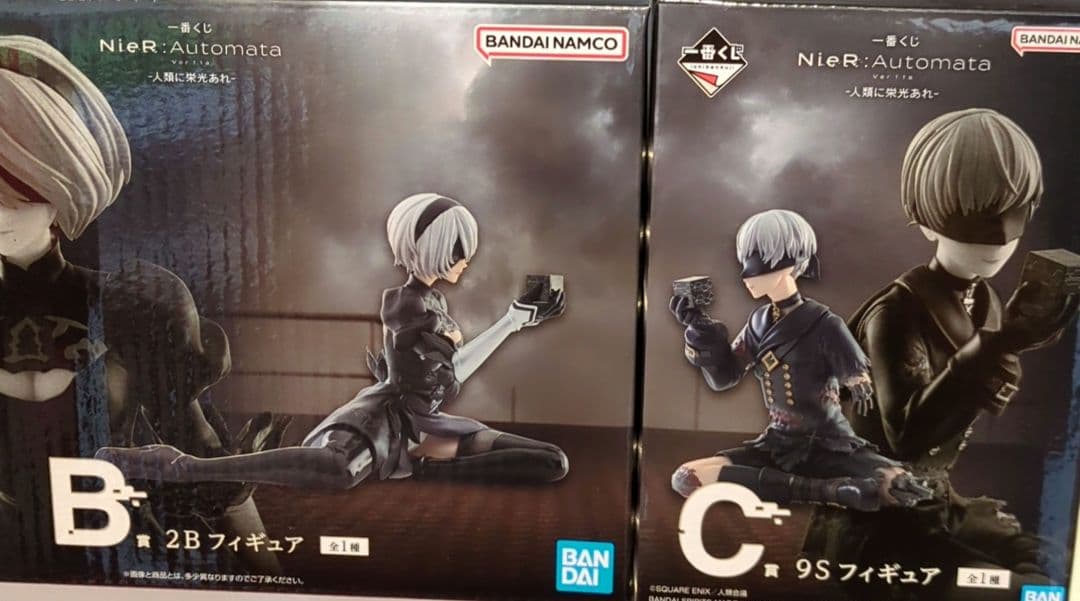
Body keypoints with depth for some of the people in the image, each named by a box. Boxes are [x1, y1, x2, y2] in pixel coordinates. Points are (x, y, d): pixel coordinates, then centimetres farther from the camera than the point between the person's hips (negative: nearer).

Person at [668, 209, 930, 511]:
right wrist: (700, 329, -5)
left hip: (831, 446, -5)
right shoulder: (760, 322, 4)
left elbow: (868, 392, -9)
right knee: (686, 477, -23)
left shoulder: (824, 325, -12)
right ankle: (823, 490, -22)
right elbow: (722, 378, 9)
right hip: (779, 445, 5)